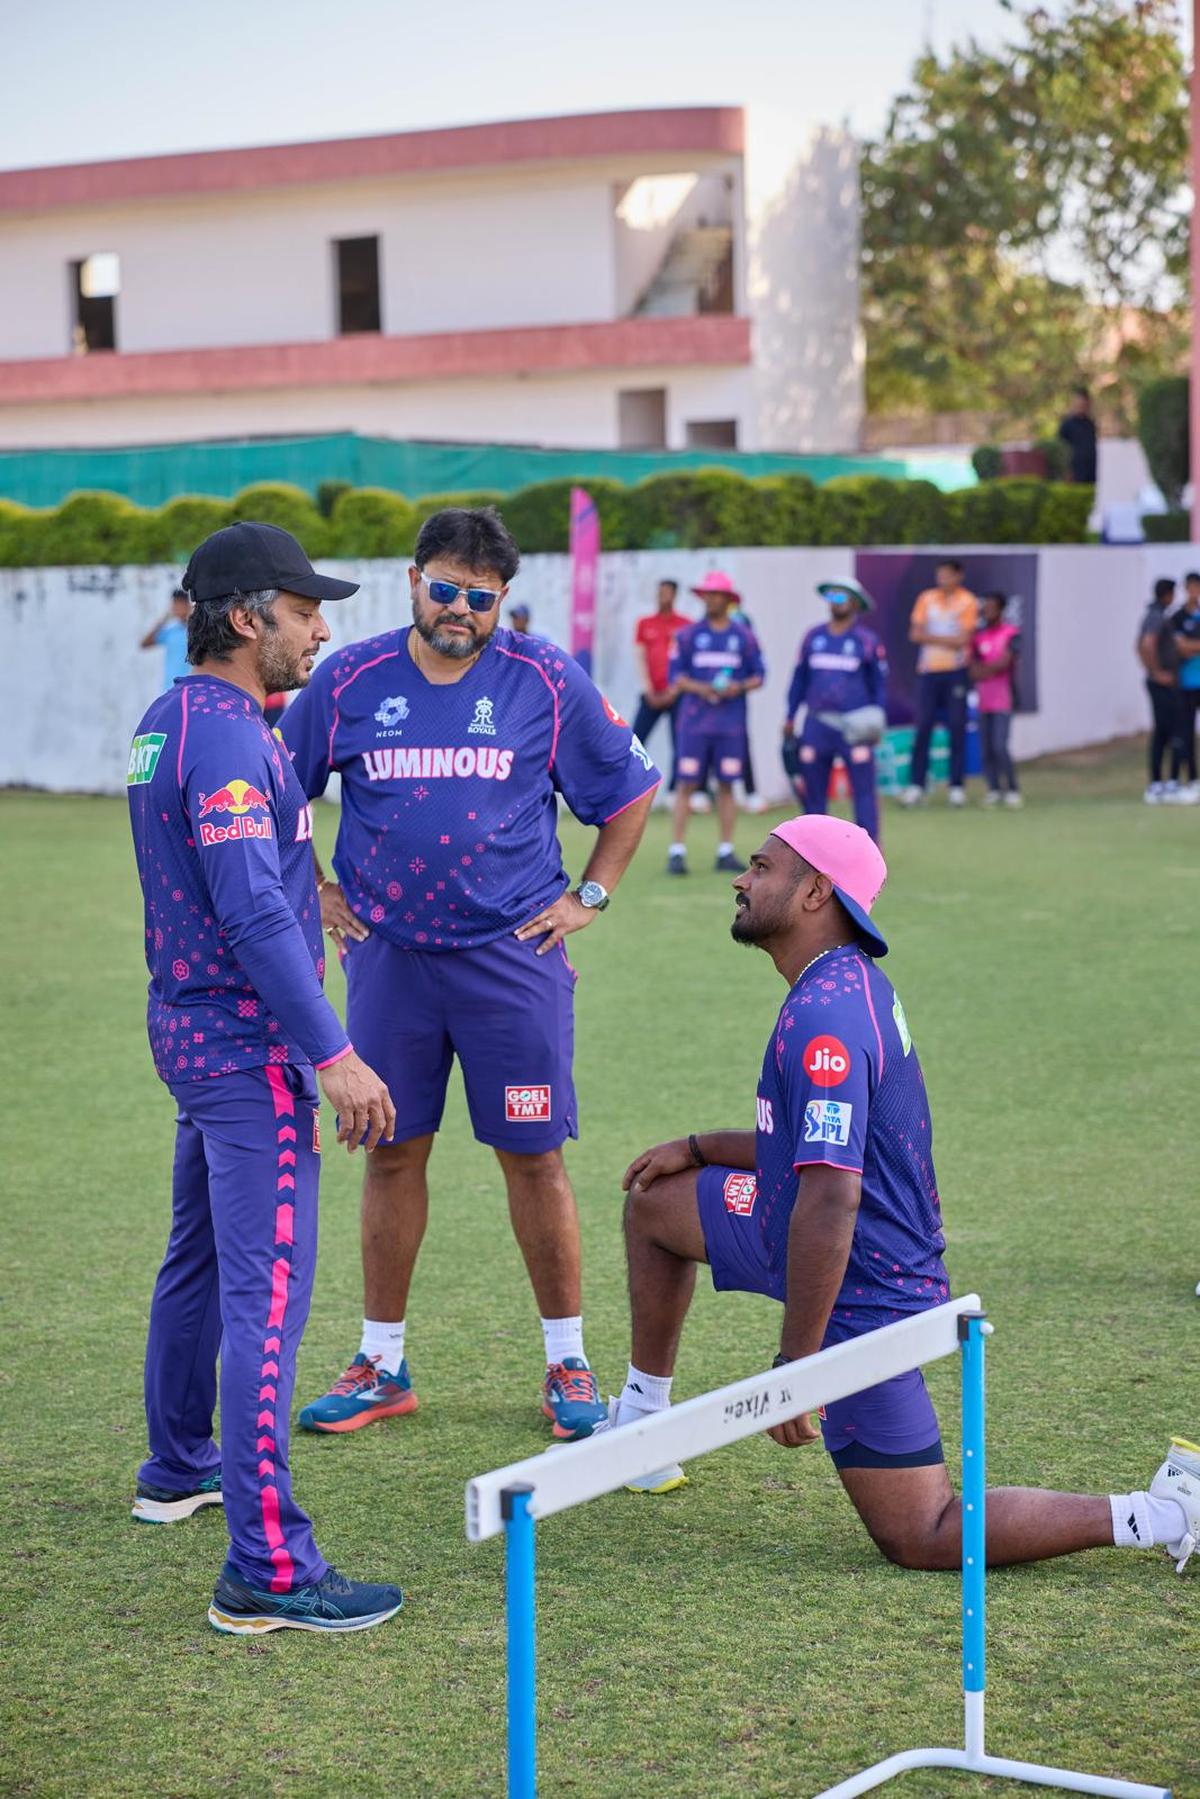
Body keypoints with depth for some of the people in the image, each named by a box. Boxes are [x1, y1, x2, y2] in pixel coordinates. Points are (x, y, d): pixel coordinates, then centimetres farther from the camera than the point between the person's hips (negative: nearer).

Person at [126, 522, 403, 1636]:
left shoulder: (164, 722, 12)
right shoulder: (227, 736, -19)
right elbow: (255, 911, -27)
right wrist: (335, 1056, -27)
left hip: (189, 1028, 11)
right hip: (250, 1044, -11)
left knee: (199, 1259, 25)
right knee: (267, 1292, -13)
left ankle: (178, 1467, 43)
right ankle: (267, 1570, -15)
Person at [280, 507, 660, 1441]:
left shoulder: (546, 679, -2)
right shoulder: (350, 680, 1)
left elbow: (631, 787, 9)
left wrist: (589, 896, 5)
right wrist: (314, 892, 10)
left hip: (512, 953, -2)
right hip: (388, 953, 2)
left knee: (534, 1156, 1)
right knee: (392, 1153, 8)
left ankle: (568, 1364, 13)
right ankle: (382, 1364, 18)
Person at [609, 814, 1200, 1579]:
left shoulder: (824, 1015, -27)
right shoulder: (852, 981, 6)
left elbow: (831, 1200, -32)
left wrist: (793, 1365, -27)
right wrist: (699, 1149, 21)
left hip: (860, 1293, -10)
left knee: (922, 1540, -2)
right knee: (655, 1201, 20)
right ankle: (643, 1419, 31)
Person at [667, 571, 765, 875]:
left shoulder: (744, 636, 6)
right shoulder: (688, 635, 4)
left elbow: (758, 676, 8)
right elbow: (675, 676, 2)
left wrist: (740, 687, -12)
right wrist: (700, 688, -15)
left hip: (731, 724, 1)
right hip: (695, 721, -1)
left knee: (726, 785, 4)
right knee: (686, 784, -4)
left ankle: (726, 852, 10)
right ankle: (677, 852, -3)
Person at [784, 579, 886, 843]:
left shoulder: (867, 640, 2)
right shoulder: (814, 636, 11)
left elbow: (879, 682, 6)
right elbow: (800, 678, 17)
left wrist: (877, 718, -4)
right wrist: (790, 717, 14)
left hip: (854, 726, -3)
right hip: (817, 724, 3)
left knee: (863, 790, -5)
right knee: (813, 790, 6)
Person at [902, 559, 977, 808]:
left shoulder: (967, 601, 0)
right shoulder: (926, 598, 9)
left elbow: (963, 640, -8)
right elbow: (915, 634, 2)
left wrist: (931, 637, -6)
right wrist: (948, 641, -8)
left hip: (955, 672, -2)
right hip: (928, 671, 2)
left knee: (957, 728, -2)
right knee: (923, 727, -1)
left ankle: (957, 786, 3)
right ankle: (916, 785, 1)